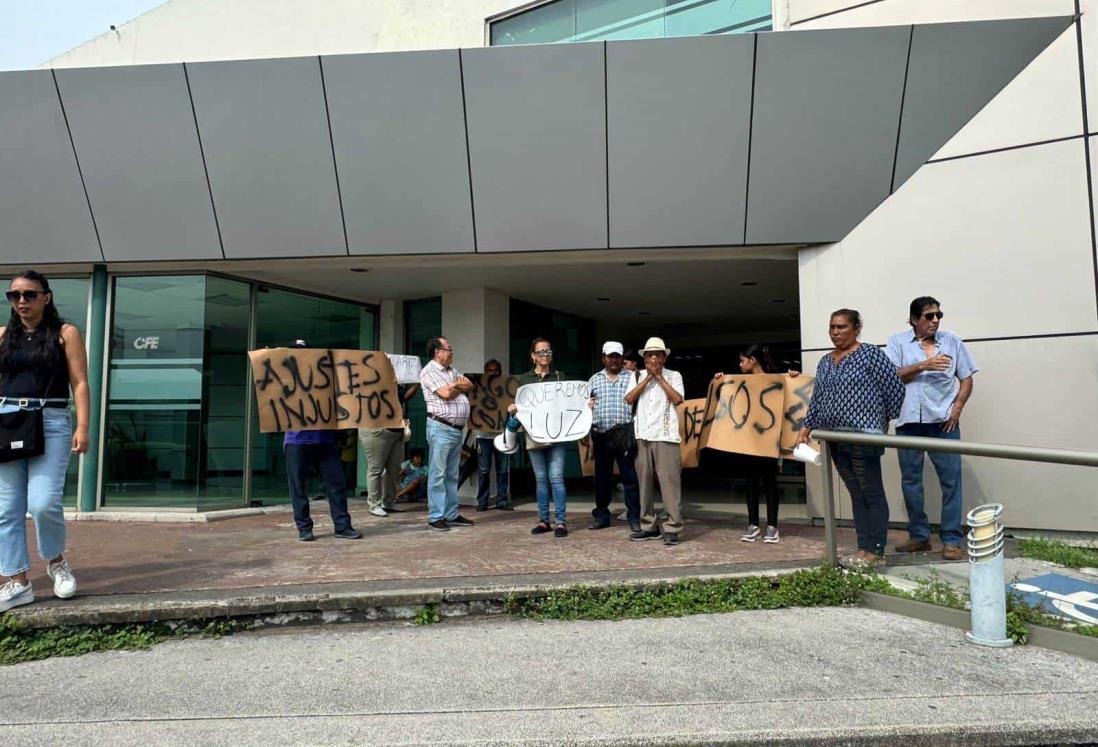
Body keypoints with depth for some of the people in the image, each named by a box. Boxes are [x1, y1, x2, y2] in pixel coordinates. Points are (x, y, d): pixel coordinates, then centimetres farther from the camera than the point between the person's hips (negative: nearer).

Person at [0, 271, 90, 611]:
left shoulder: (65, 333, 4)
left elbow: (80, 383, -1)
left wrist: (82, 427, -10)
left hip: (51, 422, -4)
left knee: (43, 502, -12)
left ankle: (56, 561, 15)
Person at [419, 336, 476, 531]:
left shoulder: (452, 370, 19)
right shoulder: (429, 371, -6)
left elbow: (469, 386, 11)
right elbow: (446, 393, -15)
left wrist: (454, 385, -6)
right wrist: (459, 386, 3)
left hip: (457, 429, 8)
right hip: (441, 428, -8)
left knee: (452, 475, 12)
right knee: (438, 474, -3)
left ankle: (452, 515, 18)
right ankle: (435, 517, 2)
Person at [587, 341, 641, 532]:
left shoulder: (632, 377, 8)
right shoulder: (594, 380, 15)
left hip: (624, 433, -3)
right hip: (600, 434, 3)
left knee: (629, 476, -2)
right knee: (601, 476, 9)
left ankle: (634, 517, 5)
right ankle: (602, 515, 20)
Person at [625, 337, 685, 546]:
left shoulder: (674, 376, 7)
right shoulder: (637, 376, 13)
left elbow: (677, 399, -8)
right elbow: (628, 399, -1)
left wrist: (659, 377, -4)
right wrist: (648, 377, -3)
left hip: (665, 436, -3)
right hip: (642, 436, 3)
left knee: (669, 482, -7)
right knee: (644, 482, 6)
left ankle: (672, 528, -4)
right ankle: (648, 526, 14)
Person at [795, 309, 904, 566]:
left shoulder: (870, 354, -5)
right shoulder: (825, 362, 15)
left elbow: (895, 388, -5)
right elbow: (817, 400, 18)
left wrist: (883, 419, 3)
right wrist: (806, 429, 12)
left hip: (863, 437, -6)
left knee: (872, 495, -1)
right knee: (856, 495, 11)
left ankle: (877, 552, 5)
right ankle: (863, 549, 17)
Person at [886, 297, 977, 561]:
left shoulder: (952, 341, 9)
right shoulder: (898, 341, 5)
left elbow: (966, 378, 9)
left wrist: (958, 406, -5)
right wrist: (923, 365, -15)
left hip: (943, 420, 0)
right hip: (909, 421, 0)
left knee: (951, 479, -2)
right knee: (910, 479, 7)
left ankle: (952, 540, 7)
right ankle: (919, 536, 20)